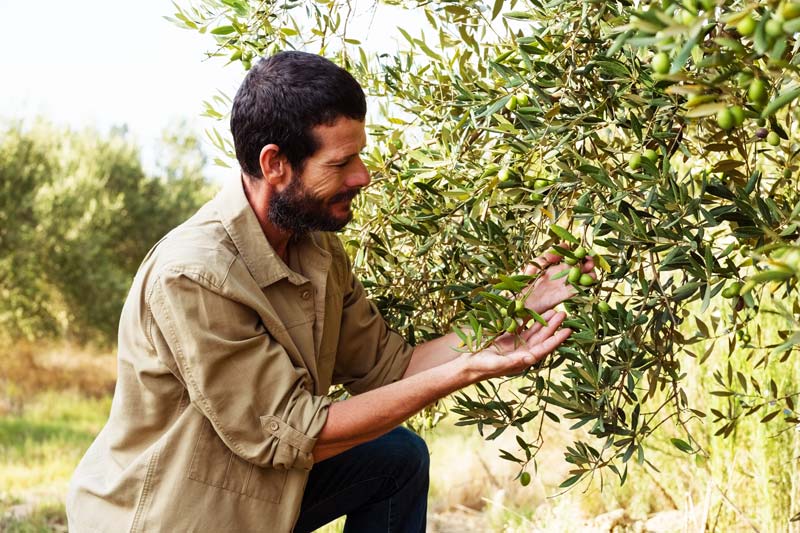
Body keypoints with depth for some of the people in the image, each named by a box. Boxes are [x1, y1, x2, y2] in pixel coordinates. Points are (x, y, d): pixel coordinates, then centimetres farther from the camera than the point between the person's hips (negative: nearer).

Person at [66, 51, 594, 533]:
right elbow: (289, 433, -25)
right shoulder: (193, 277, -29)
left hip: (262, 486, 8)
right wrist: (464, 371, -25)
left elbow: (387, 366, -1)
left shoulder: (317, 246, -3)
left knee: (401, 456, 4)